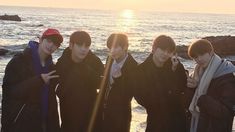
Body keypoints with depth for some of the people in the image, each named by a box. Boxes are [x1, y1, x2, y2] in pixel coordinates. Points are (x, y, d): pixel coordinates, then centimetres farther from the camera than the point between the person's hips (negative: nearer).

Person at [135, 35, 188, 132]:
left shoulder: (173, 66, 2)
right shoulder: (142, 69, -6)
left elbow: (182, 88, -6)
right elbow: (139, 96, -8)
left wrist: (176, 69, -17)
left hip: (177, 118, 2)